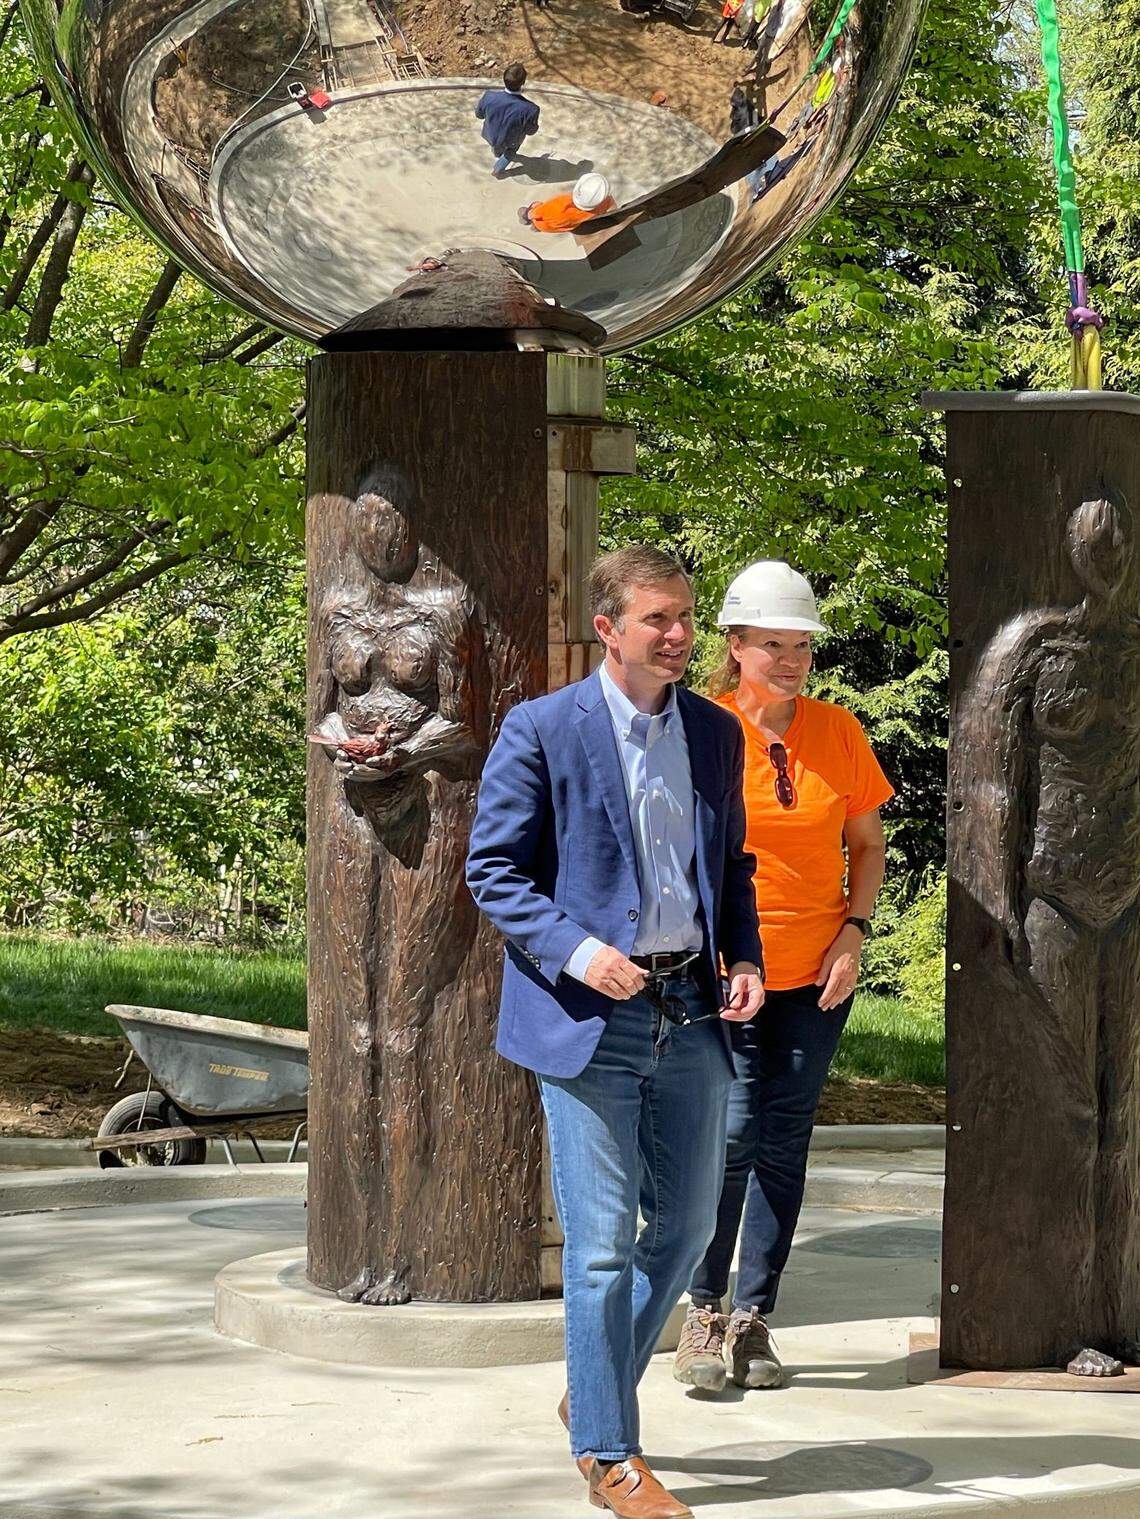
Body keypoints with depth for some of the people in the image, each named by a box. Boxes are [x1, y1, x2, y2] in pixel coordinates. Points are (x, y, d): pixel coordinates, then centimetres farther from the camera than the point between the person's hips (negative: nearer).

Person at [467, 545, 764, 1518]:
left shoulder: (716, 733, 10)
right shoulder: (541, 731, -6)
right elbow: (494, 870, -4)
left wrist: (744, 960, 2)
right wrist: (576, 950, -18)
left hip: (691, 1011, 6)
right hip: (589, 1013, -5)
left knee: (688, 1225, 11)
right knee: (602, 1245, -2)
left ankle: (595, 1392, 32)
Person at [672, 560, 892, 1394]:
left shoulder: (838, 732, 4)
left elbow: (866, 845, 12)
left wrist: (853, 932, -2)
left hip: (817, 972, 3)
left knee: (784, 1143, 4)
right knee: (732, 1131, -11)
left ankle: (754, 1318, 11)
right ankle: (705, 1314, 2)